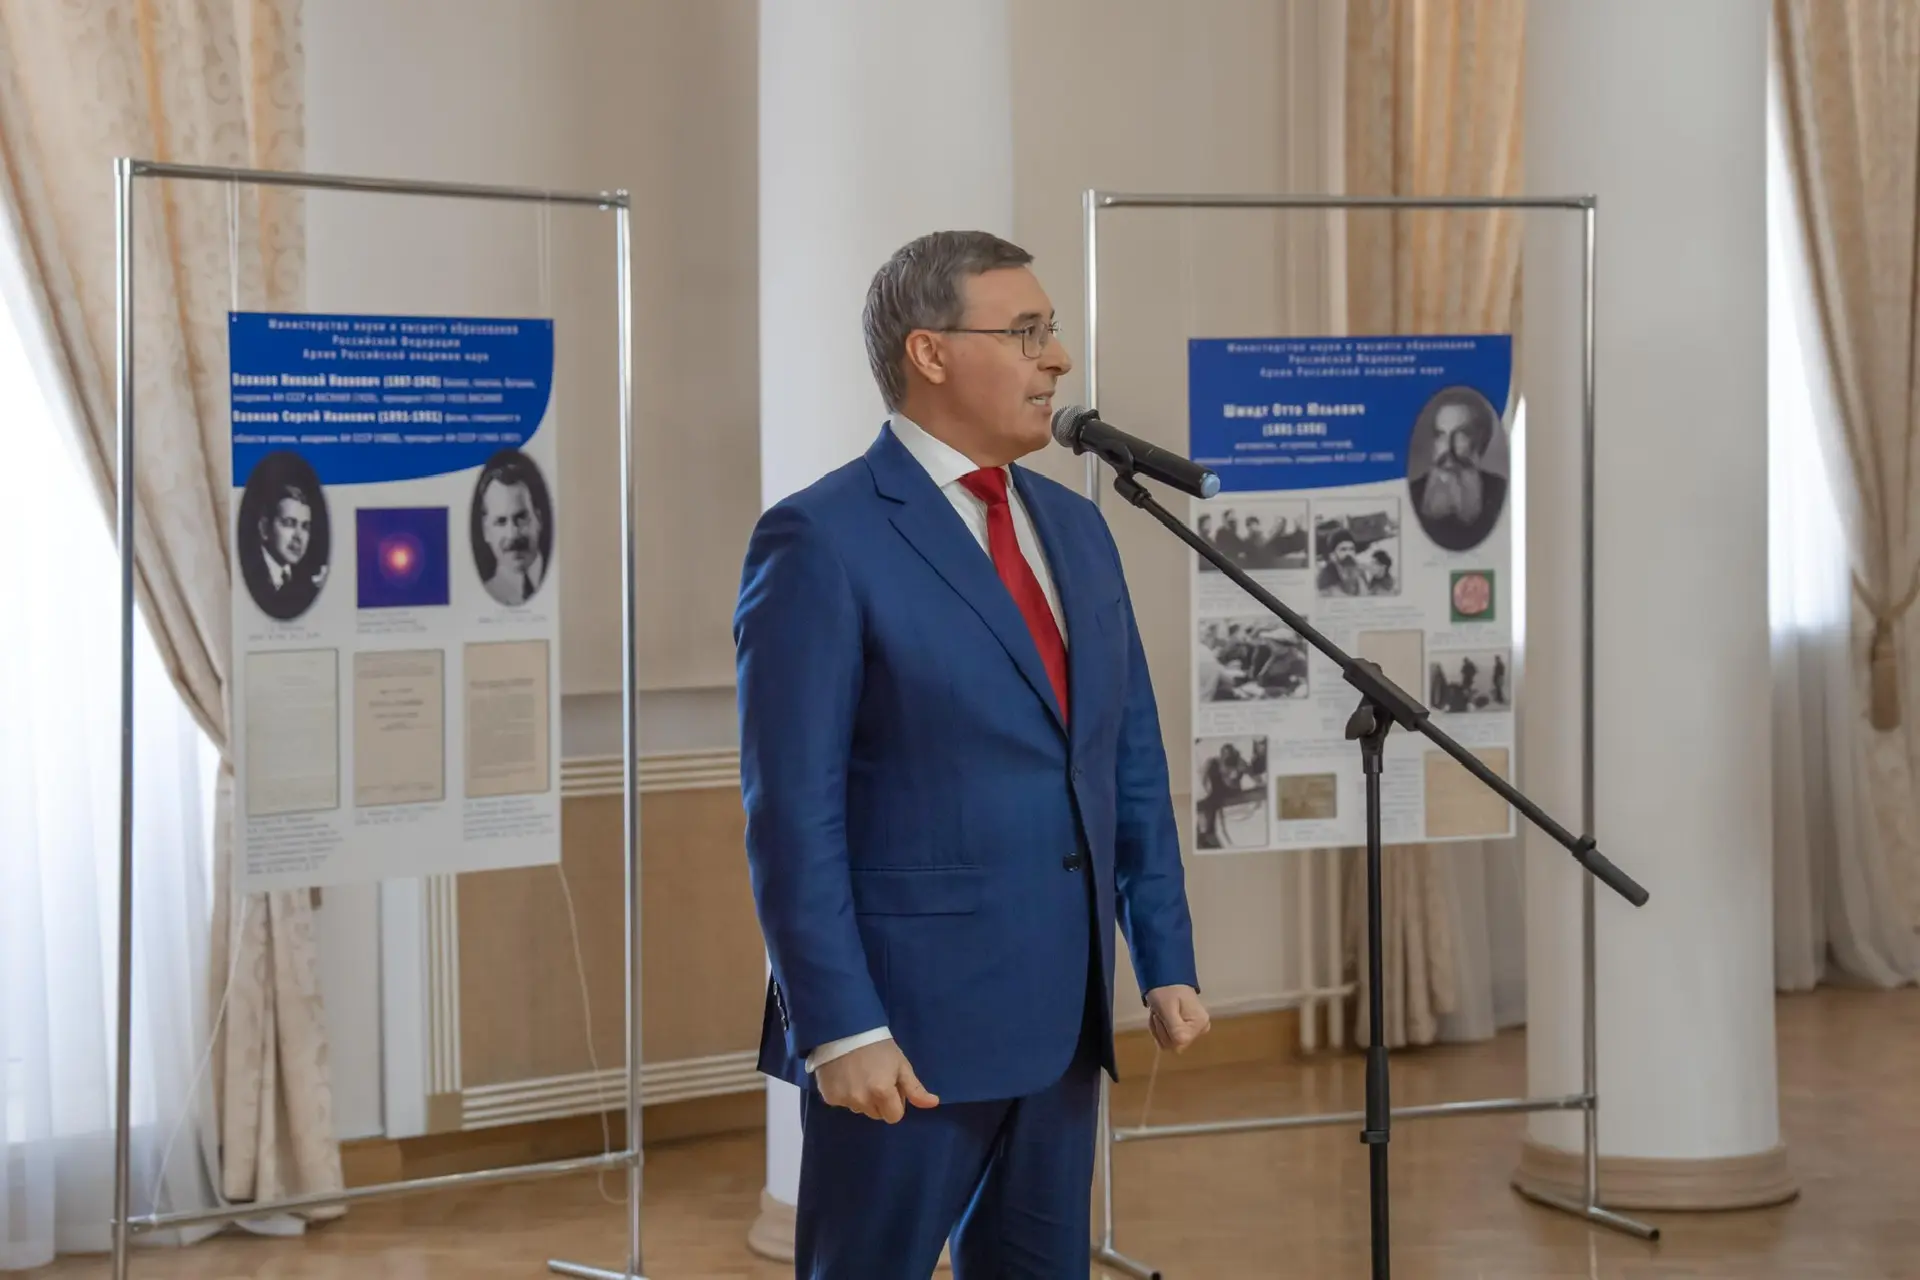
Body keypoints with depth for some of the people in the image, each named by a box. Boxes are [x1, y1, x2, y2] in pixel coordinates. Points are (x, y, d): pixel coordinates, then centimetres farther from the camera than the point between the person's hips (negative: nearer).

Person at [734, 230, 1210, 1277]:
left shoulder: (1074, 527, 13)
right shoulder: (822, 541, -10)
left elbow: (1133, 767, 15)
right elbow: (793, 813, -14)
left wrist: (1166, 963, 9)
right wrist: (841, 1030, -18)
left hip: (1061, 1022, 7)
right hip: (908, 1027, -7)